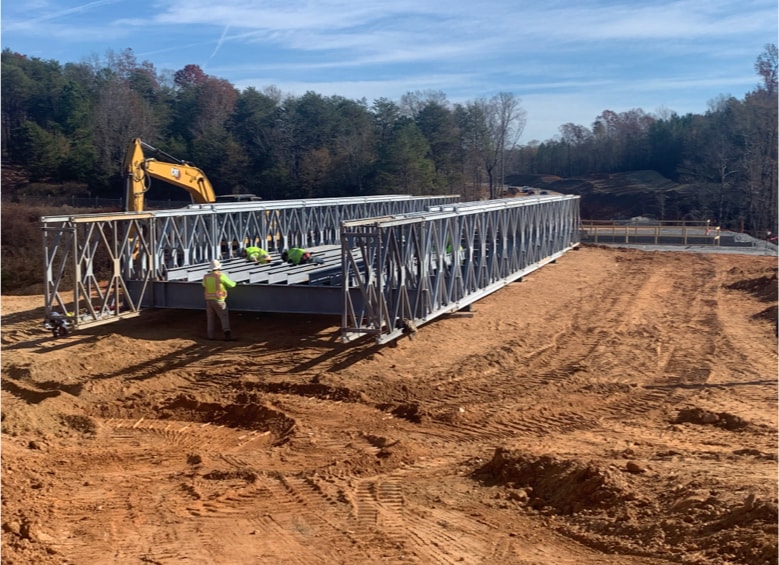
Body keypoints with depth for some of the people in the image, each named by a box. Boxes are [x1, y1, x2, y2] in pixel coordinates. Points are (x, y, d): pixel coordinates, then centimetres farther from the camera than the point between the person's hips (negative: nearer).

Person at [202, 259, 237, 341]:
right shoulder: (221, 276, -12)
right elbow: (231, 285, -3)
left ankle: (210, 336, 13)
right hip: (218, 301, -5)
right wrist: (234, 283, 20)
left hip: (209, 300, 5)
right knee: (224, 317, -3)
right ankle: (227, 335, -15)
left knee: (211, 319, 14)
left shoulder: (206, 277, 2)